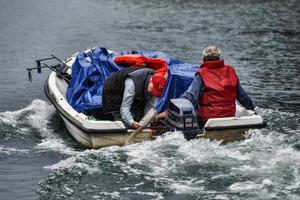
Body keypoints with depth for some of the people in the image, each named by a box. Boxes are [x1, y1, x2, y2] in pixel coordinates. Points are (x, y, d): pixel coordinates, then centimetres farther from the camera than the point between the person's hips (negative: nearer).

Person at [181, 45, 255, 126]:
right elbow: (242, 96, 16)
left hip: (207, 120, -4)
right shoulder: (230, 72, 8)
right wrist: (252, 109, 30)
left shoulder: (201, 75, -6)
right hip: (229, 119, 4)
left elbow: (191, 96, -17)